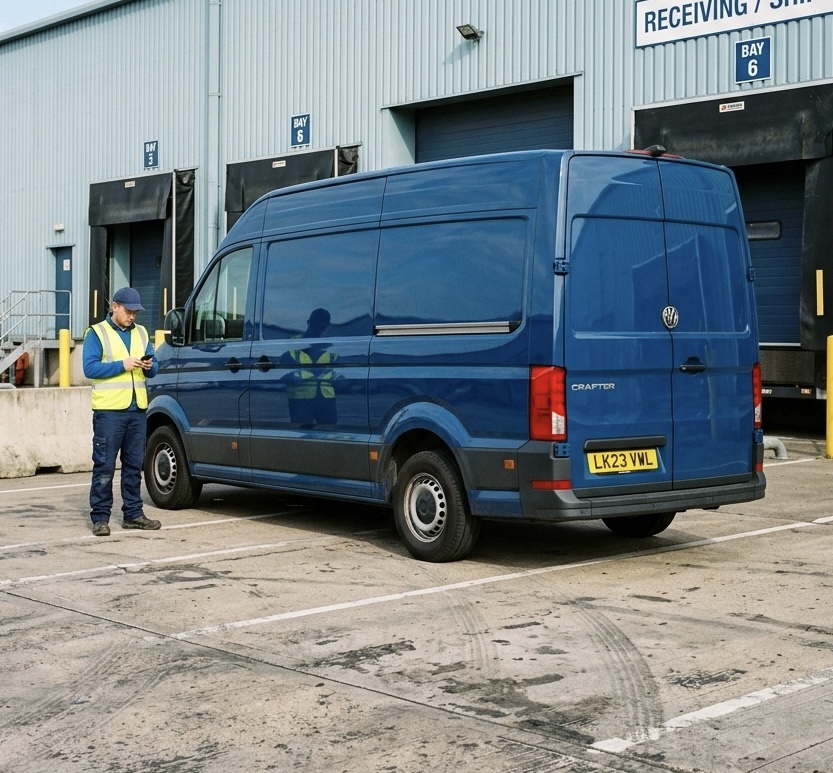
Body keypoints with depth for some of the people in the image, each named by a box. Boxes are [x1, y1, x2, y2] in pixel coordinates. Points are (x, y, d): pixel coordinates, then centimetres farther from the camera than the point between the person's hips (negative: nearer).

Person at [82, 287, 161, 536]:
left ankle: (133, 513, 18)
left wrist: (149, 366, -6)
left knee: (134, 465, 11)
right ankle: (100, 517, 1)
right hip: (109, 410, -5)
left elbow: (153, 369, 17)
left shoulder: (141, 333, 16)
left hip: (137, 409, 6)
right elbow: (90, 368, -11)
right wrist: (122, 365, -18)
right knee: (104, 466, -4)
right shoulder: (97, 333, -1)